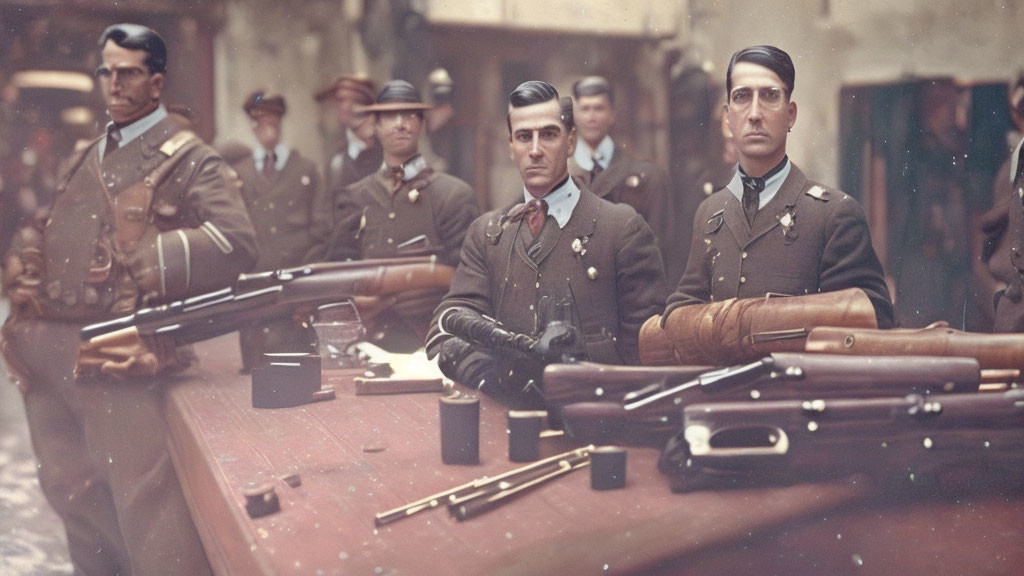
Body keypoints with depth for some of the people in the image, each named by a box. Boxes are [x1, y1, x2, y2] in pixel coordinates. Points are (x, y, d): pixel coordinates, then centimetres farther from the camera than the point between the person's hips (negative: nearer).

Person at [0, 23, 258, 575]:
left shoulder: (188, 159, -3)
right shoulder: (87, 158, 19)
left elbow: (237, 242, -15)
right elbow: (46, 233, 29)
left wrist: (149, 261, -19)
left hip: (115, 354, -7)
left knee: (142, 496, -6)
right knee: (68, 489, 18)